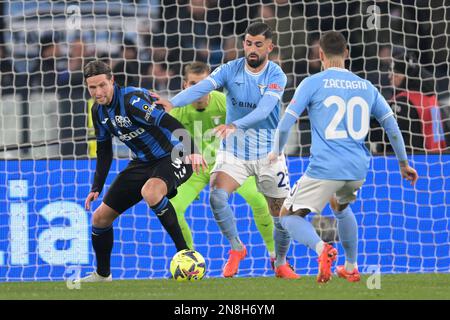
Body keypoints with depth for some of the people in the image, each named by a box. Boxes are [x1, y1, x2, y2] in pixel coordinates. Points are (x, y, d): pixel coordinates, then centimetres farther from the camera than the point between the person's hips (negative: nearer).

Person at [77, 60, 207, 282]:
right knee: (101, 217, 6)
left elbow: (171, 124, -38)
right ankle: (102, 274, 28)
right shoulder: (99, 111, 1)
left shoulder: (131, 100, -25)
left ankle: (184, 253, -30)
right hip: (143, 162, 8)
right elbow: (104, 152, 16)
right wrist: (96, 188, 10)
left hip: (174, 157, -8)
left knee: (150, 191, -41)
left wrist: (192, 151, -52)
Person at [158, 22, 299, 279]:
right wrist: (172, 103, -41)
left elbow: (264, 109, -29)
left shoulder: (276, 76, -12)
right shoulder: (230, 70, -7)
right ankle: (236, 248, -1)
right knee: (217, 196, -25)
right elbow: (202, 87, -23)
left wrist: (235, 125, -46)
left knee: (282, 216, 3)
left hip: (268, 154, -1)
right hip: (234, 151, 1)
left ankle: (281, 264, 31)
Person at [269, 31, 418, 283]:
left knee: (289, 215, 7)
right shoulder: (366, 86, 11)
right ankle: (351, 267, 35)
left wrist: (276, 152, 11)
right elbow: (392, 125, 12)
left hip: (324, 168, -5)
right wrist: (404, 163, 21)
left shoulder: (313, 83, -2)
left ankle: (322, 248, -22)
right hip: (358, 169, 5)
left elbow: (286, 122, -5)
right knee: (340, 206, 35)